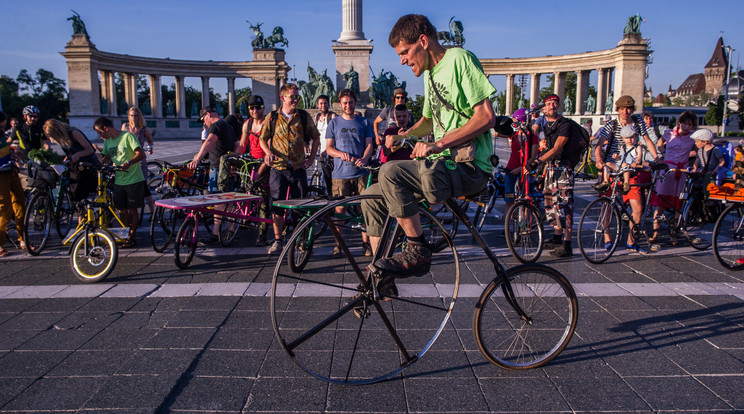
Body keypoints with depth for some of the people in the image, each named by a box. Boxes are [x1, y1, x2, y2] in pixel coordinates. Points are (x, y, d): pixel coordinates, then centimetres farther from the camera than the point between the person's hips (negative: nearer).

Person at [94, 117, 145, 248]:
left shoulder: (127, 136, -10)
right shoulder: (108, 141, 11)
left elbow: (141, 154, -17)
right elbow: (107, 158, 19)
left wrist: (129, 163, -31)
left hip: (134, 179, -6)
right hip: (119, 181, 6)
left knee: (132, 210, 1)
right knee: (122, 210, 8)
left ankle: (132, 237, 11)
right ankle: (127, 235, 23)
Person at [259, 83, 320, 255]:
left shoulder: (304, 116, 4)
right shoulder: (272, 117, 4)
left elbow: (316, 138, 13)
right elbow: (263, 139, 10)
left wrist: (311, 158, 5)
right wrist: (268, 152, -9)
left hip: (298, 168, 0)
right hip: (278, 168, 0)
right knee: (277, 205, 1)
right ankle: (277, 240, 13)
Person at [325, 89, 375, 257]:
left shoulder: (364, 122, 11)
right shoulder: (334, 123, 11)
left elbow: (369, 144, 5)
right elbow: (329, 148, 7)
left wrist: (364, 158, -17)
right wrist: (342, 154, -14)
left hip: (361, 172, 0)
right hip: (340, 173, 0)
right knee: (340, 209, -1)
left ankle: (366, 242, 8)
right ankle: (338, 243, 10)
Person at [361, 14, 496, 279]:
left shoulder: (459, 59, -8)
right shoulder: (430, 73, 19)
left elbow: (486, 117, -17)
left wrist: (438, 144, -22)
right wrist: (402, 135, 12)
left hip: (469, 167, -9)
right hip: (444, 164, 9)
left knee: (390, 172, -29)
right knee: (372, 197, 5)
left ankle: (418, 252, -14)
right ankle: (382, 280, 12)